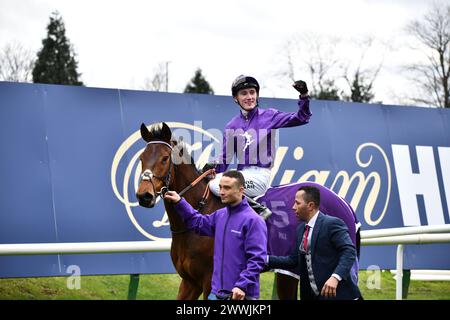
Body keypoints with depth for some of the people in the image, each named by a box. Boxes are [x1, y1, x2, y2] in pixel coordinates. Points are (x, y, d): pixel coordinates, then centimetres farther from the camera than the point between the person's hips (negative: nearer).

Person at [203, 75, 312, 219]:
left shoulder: (269, 116, 2)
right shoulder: (232, 126, 13)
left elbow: (301, 118, -5)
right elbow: (226, 157, 13)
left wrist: (304, 95, -21)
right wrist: (214, 166, -9)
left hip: (260, 176, -6)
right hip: (242, 174, 6)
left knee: (216, 185, -25)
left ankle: (260, 210, -11)